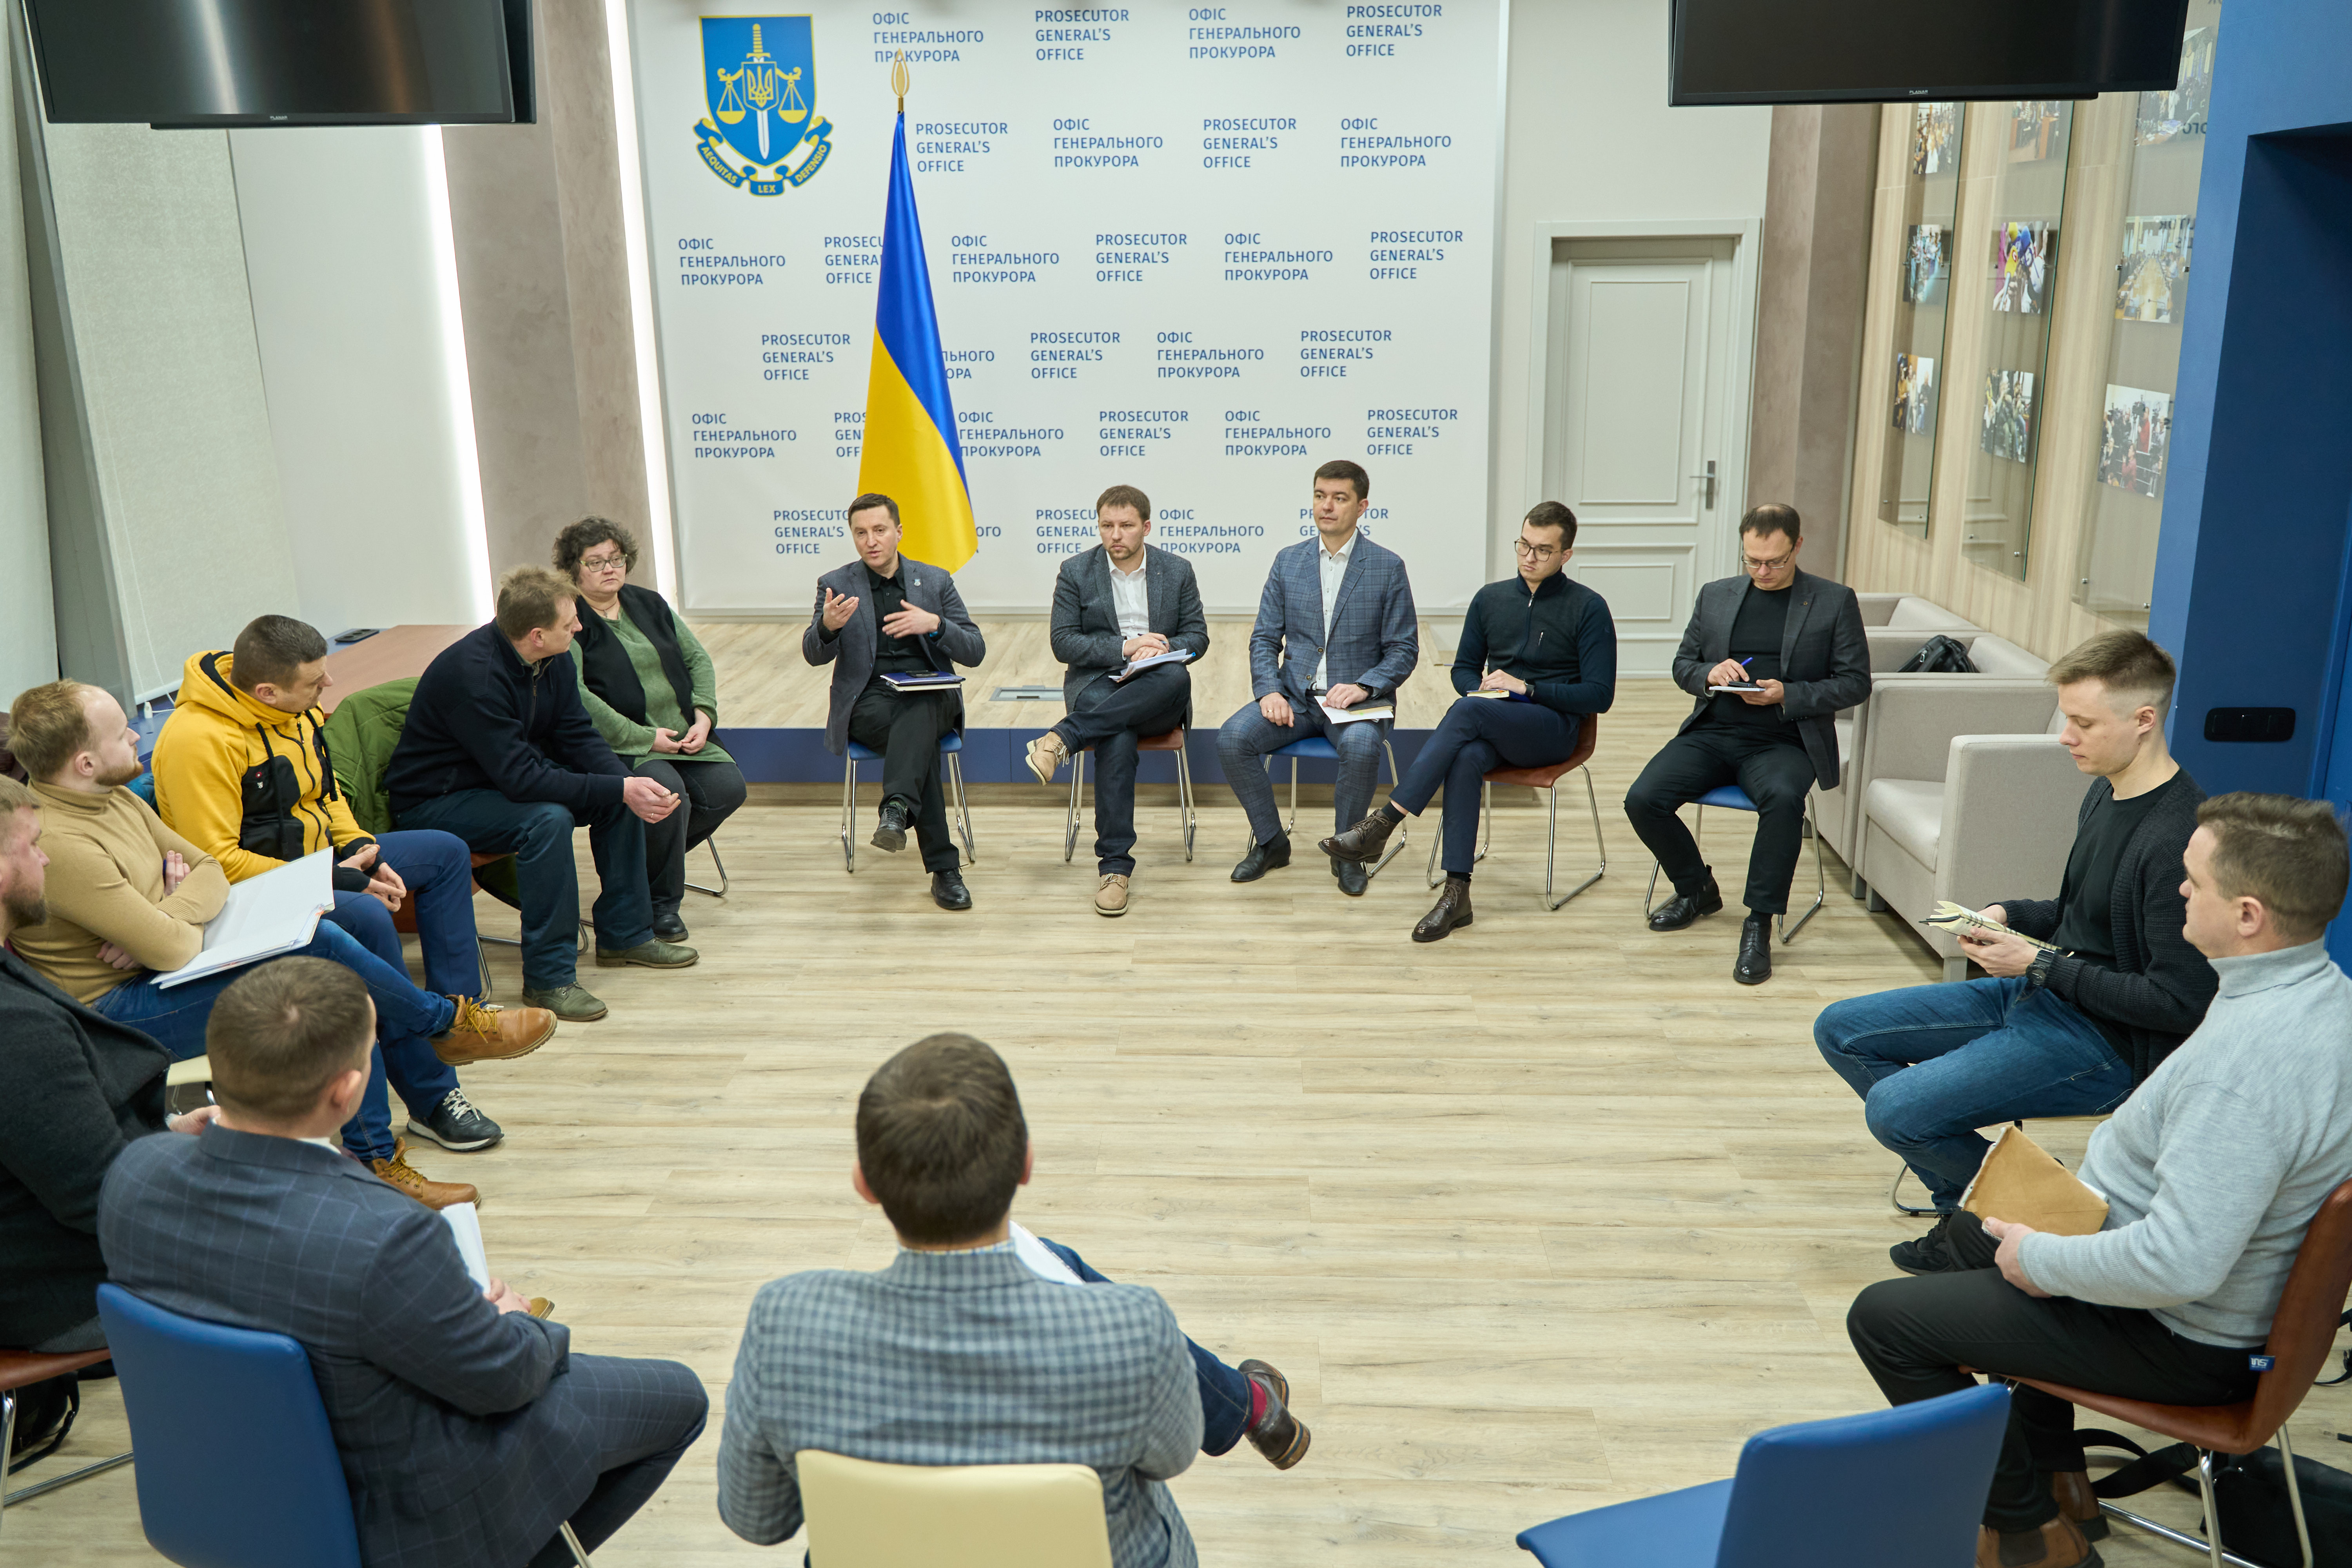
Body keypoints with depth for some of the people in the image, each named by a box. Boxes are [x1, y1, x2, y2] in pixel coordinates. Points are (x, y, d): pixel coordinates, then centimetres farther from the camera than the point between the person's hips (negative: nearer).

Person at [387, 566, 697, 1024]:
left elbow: (578, 738, -3)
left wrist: (630, 783, -22)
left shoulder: (553, 660, -6)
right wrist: (618, 789, -33)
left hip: (509, 776, 9)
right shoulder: (473, 674, -32)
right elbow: (520, 778, -34)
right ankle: (548, 977, -24)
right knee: (547, 820, -34)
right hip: (433, 803, -8)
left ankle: (625, 934, 8)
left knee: (621, 796, -5)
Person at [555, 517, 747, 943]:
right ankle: (661, 903, -7)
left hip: (682, 735, 7)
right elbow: (574, 695, -17)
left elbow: (698, 658, 16)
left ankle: (656, 856, 11)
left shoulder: (649, 604, 17)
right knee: (668, 793, -32)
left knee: (728, 787, -16)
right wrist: (644, 737, -18)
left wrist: (704, 716, -2)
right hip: (619, 745, -7)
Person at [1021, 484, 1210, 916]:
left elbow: (1198, 636, 10)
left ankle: (1065, 736, -37)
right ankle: (1115, 862, -33)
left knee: (1177, 677, -37)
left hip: (1157, 698, 2)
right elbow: (1063, 643, 0)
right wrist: (1124, 649, -14)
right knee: (1118, 738, -38)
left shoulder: (1177, 570, 10)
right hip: (1097, 685, -2)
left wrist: (1164, 648, -13)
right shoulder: (1075, 571, 6)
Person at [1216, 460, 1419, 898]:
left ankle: (1348, 851, -10)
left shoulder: (1388, 567, 0)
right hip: (1294, 696, 3)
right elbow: (1264, 638, 8)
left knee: (1361, 746, -36)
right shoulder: (1288, 561, 9)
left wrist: (1362, 687, -18)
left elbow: (1403, 649, 0)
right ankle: (1271, 842, -1)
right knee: (1232, 739, -23)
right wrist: (1269, 691, -10)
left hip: (1357, 699, -3)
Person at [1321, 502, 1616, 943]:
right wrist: (1483, 689, -2)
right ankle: (1457, 894, -37)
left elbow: (1599, 695, -6)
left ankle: (1382, 824, -38)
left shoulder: (1588, 608, -1)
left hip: (1553, 728, -4)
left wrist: (1526, 688, -14)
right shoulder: (1491, 599, 13)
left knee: (1466, 711, -34)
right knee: (1464, 759, -35)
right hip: (1493, 725, 4)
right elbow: (1464, 669, 22)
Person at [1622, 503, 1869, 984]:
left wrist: (1788, 696, -14)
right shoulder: (1716, 596, 15)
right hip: (1712, 732, 3)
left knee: (1783, 798, -37)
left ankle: (1759, 923, -22)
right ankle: (1697, 889, 8)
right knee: (1643, 800, -20)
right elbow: (1683, 664, 19)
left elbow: (1855, 681, 2)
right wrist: (1709, 674, -6)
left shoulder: (1835, 602, 5)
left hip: (1783, 741, -3)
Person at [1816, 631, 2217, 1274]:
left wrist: (2041, 965, -18)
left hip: (2109, 1044, -10)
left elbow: (2180, 1002, -24)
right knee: (1841, 1030, 6)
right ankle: (1969, 1210, 8)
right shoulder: (2107, 792, 6)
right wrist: (2010, 915, 1)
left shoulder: (2177, 840, -25)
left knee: (1894, 1109, -23)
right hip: (2041, 997, 10)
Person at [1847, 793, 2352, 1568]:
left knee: (1882, 1317, -4)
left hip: (2184, 1341, -10)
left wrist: (2040, 1260, -21)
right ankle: (2056, 1475, 35)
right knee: (1972, 1227, 29)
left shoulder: (2246, 1062, -37)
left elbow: (2179, 1266, -38)